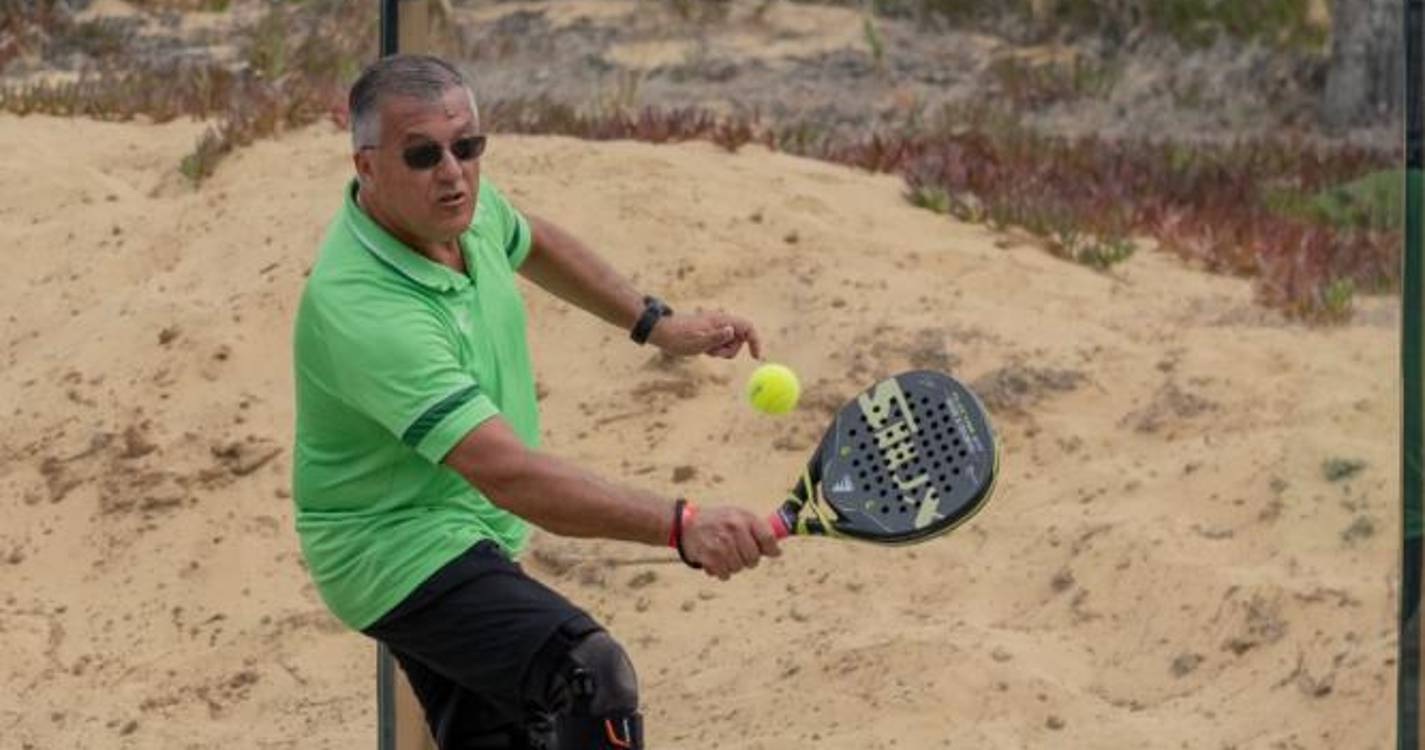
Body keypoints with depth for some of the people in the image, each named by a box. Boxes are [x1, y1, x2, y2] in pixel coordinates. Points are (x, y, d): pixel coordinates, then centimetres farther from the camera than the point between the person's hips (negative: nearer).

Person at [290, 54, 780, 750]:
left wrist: (655, 322, 17)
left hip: (468, 538, 10)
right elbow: (510, 474, -41)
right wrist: (681, 525, -48)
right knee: (589, 674, -30)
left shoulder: (463, 205, -5)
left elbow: (533, 243, 23)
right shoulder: (363, 312, -34)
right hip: (401, 552, -10)